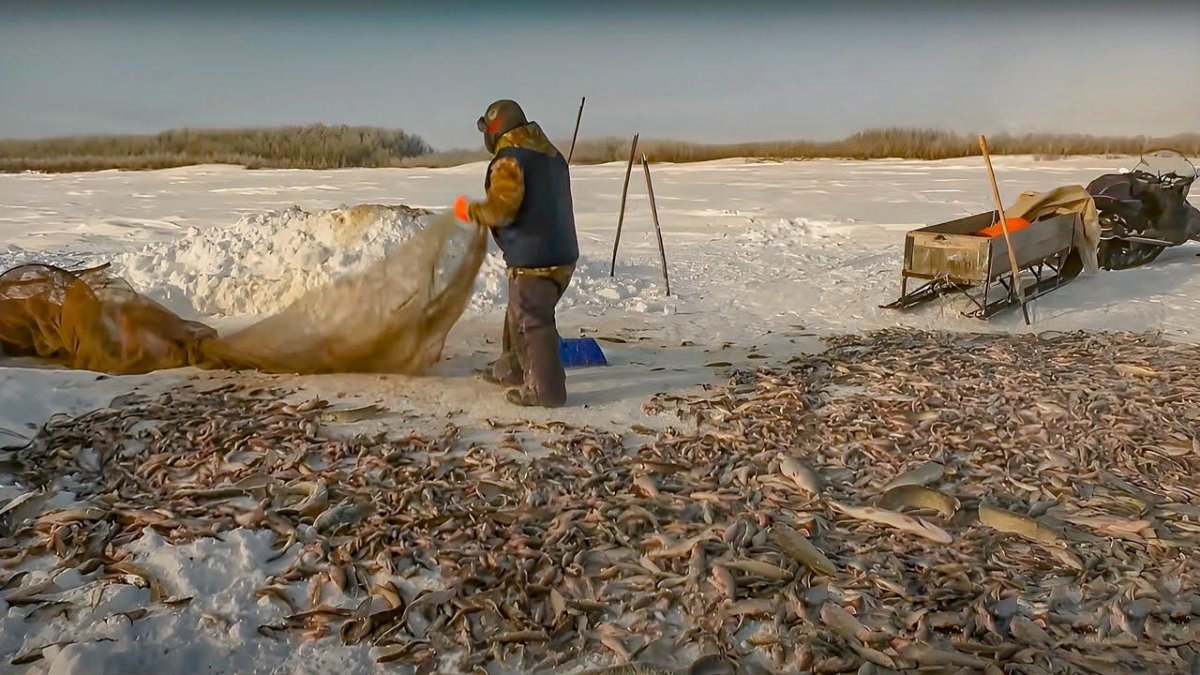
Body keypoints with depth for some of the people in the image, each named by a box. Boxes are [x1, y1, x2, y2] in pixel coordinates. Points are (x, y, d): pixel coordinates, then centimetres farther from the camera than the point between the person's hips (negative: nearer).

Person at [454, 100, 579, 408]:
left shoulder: (510, 159, -14)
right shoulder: (550, 154, 14)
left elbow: (500, 208, -23)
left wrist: (469, 210, -4)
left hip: (534, 260, -10)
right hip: (562, 254, 10)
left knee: (531, 322, -1)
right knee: (519, 314, 23)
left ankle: (545, 389, 4)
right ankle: (511, 368, 37)